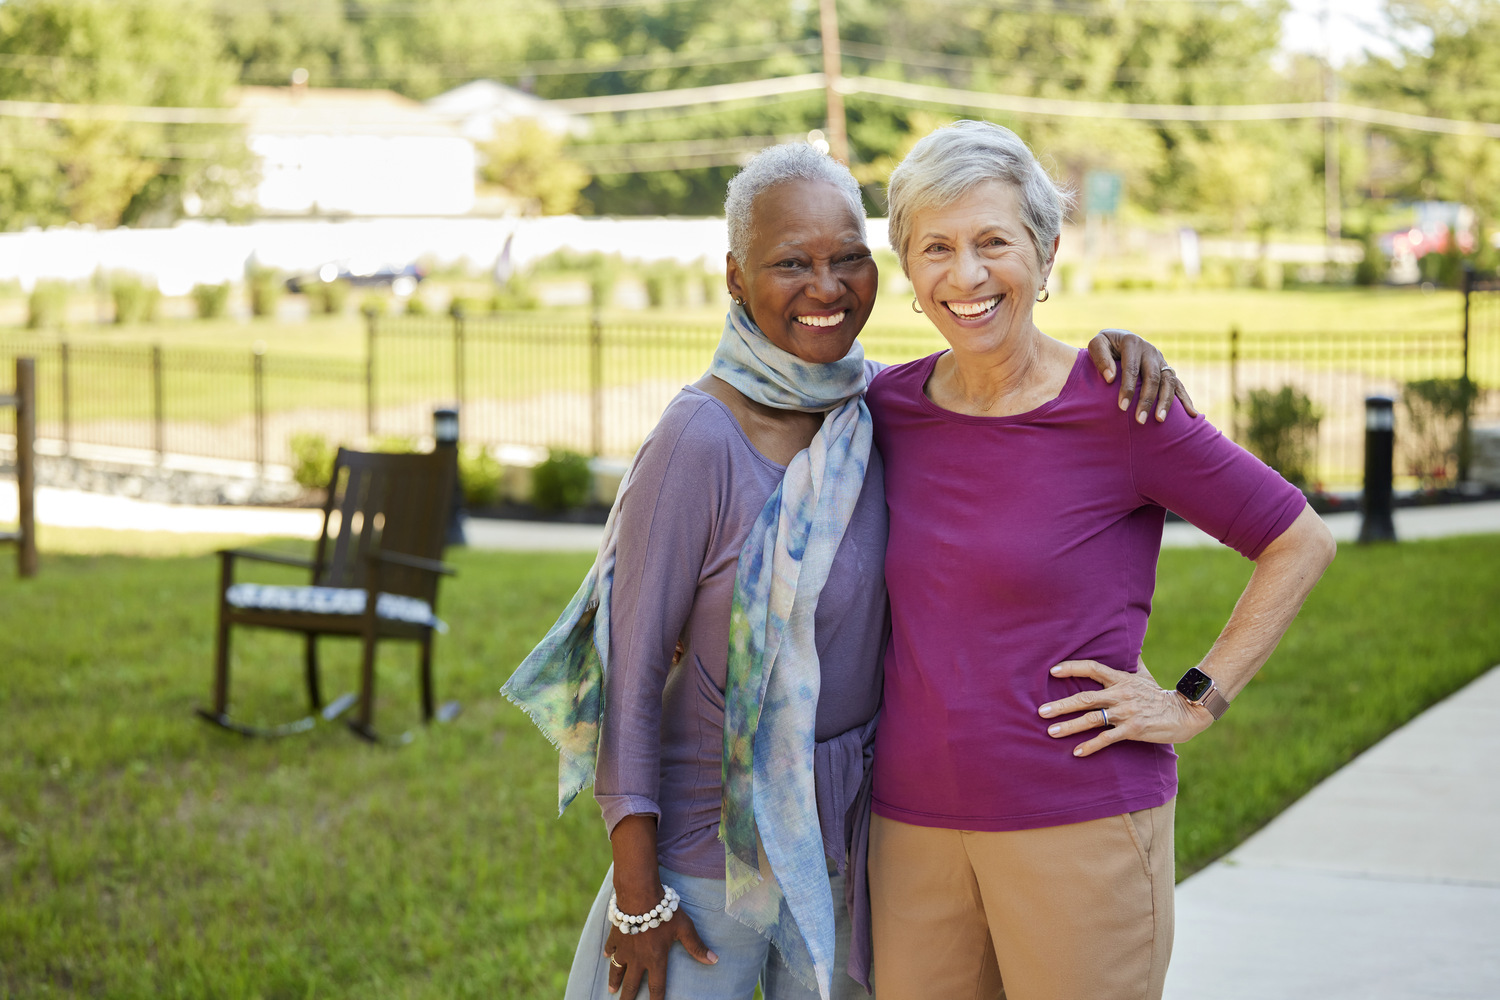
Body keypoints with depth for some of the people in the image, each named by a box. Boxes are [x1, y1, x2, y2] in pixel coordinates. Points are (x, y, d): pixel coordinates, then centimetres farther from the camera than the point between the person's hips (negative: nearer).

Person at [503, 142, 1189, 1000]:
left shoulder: (872, 405, -1)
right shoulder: (699, 441, -19)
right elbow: (631, 670, -16)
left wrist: (1110, 348, -6)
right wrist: (635, 889, -15)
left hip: (848, 833, 6)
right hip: (708, 840, -5)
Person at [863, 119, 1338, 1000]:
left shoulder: (1120, 408, -10)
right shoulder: (891, 407, 4)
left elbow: (1301, 542, -2)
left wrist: (1197, 702, -7)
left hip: (1082, 824, -4)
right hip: (915, 819, 5)